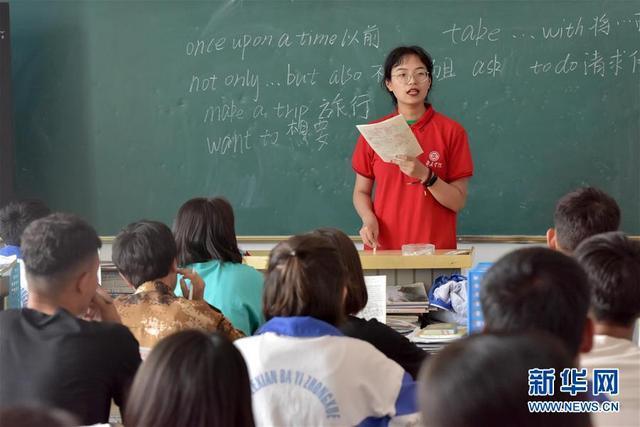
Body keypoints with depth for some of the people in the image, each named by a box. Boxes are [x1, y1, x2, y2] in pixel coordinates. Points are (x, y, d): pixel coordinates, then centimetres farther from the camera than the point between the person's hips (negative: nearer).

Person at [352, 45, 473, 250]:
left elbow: (458, 202, -4)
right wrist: (369, 219, -10)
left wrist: (425, 175, -20)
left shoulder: (451, 131, -2)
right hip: (384, 247, 1)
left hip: (436, 249, -1)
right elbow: (361, 192, 10)